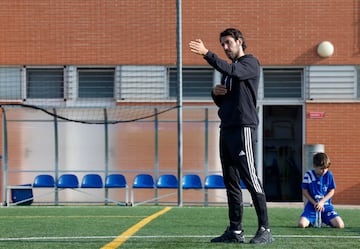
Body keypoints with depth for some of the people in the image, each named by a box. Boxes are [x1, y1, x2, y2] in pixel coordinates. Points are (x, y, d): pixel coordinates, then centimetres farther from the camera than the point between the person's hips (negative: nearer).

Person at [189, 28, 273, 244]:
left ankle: (265, 230, -12)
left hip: (243, 128, -8)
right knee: (231, 182, 6)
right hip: (226, 129, 9)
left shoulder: (250, 63, 0)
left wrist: (206, 53, -29)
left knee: (250, 179, -13)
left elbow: (232, 70, -22)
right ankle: (235, 231, 9)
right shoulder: (228, 70, 23)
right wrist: (216, 93, 4)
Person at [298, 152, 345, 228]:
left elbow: (332, 191, 0)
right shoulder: (308, 175, -5)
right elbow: (305, 191, -1)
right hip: (312, 205, -1)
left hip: (326, 205, 1)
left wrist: (321, 202, -14)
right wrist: (315, 203, -10)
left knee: (340, 225, -17)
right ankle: (313, 221, 13)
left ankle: (324, 220, 17)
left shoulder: (329, 175, -2)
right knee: (301, 224, -25)